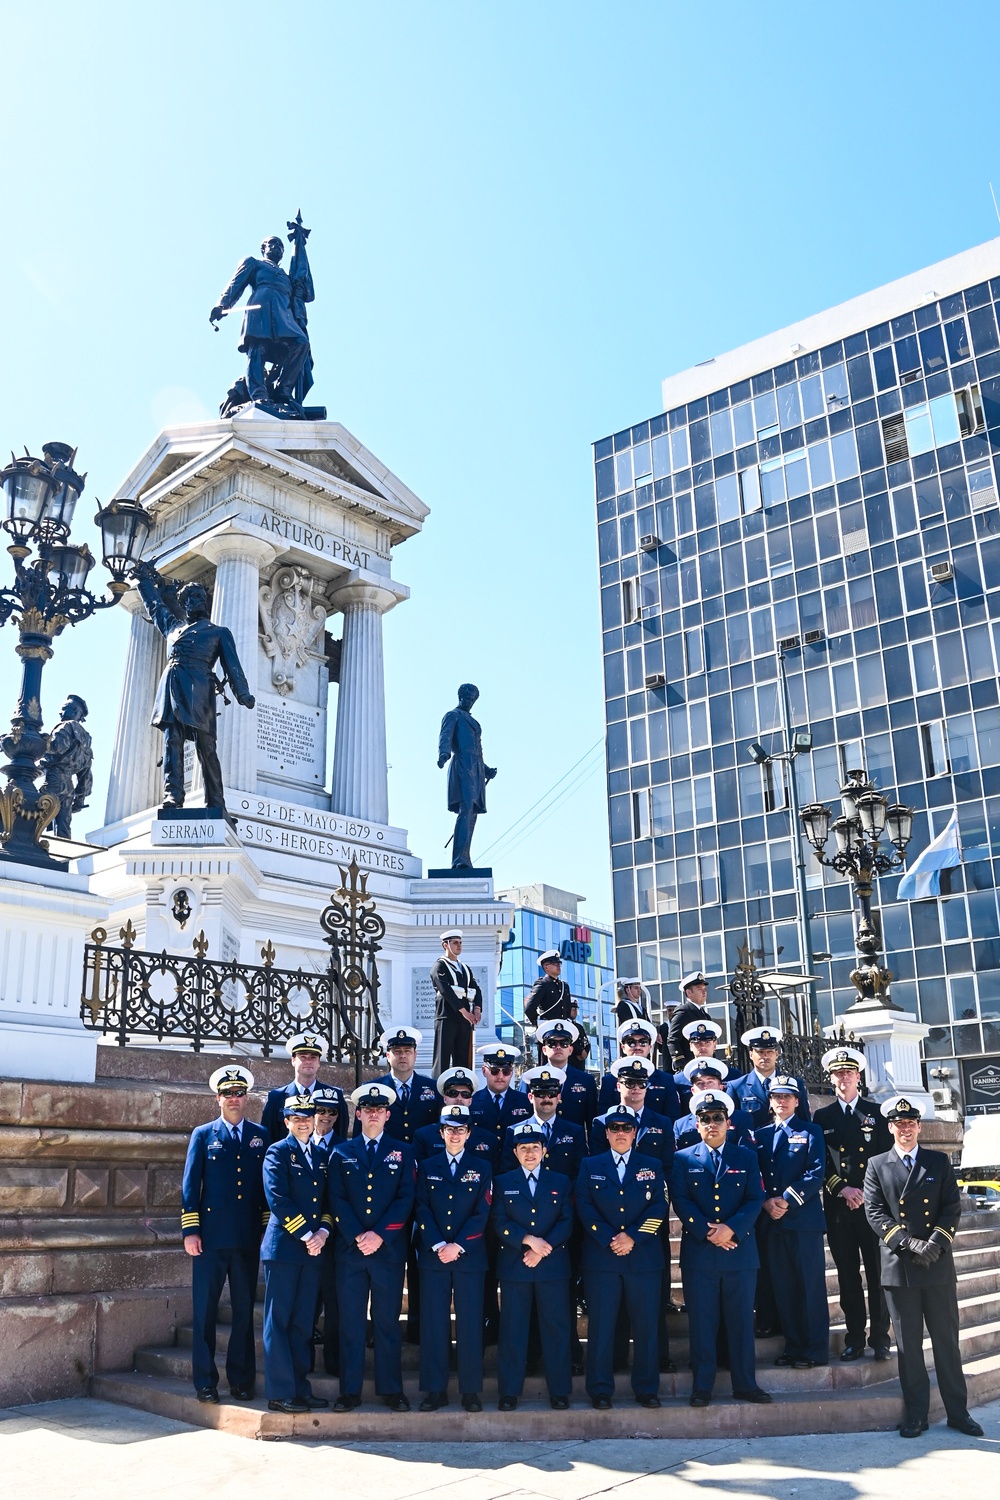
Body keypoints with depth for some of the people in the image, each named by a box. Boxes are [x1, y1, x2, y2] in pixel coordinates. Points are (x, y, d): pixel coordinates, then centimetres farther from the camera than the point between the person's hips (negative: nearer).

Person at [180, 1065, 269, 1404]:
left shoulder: (261, 1136, 8)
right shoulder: (203, 1135, 5)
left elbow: (269, 1186, 9)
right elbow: (190, 1185, 3)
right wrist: (190, 1230, -4)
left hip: (249, 1239, 1)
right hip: (211, 1236, -1)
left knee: (244, 1310, 8)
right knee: (205, 1310, 2)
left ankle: (242, 1379, 18)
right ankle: (205, 1382, 12)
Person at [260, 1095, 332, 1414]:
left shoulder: (321, 1155, 15)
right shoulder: (277, 1152, -4)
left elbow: (328, 1200, 15)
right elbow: (278, 1200, -13)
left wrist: (323, 1232, -3)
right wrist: (306, 1235, -13)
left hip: (313, 1249, 6)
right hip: (284, 1247, -6)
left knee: (303, 1323, 10)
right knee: (278, 1322, -1)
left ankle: (300, 1387, 16)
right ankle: (280, 1393, 4)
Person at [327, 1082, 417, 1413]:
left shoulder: (403, 1152, 7)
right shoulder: (342, 1153, 10)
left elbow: (405, 1199, -1)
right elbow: (337, 1200, 2)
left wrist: (379, 1235, -11)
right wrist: (358, 1236, -10)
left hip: (389, 1248, -1)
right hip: (349, 1249, 1)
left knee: (388, 1321, 4)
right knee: (350, 1321, 3)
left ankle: (391, 1390, 12)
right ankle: (350, 1391, 11)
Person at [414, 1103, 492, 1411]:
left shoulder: (481, 1169, 8)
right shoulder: (427, 1167, 10)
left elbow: (482, 1213, -1)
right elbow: (422, 1210, 2)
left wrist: (457, 1246, -11)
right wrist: (437, 1246, -10)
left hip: (469, 1256, -1)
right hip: (432, 1256, 1)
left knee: (470, 1323, 0)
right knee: (433, 1323, 1)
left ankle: (471, 1391, 9)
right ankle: (435, 1390, 9)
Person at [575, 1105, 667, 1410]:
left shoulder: (652, 1166, 9)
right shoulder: (590, 1166, 9)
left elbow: (659, 1206, 0)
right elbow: (585, 1207, 0)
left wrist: (632, 1237, -12)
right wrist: (609, 1240, -11)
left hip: (644, 1256, 1)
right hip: (601, 1257, 0)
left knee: (646, 1325, 3)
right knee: (601, 1325, 1)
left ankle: (646, 1388, 15)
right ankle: (600, 1390, 9)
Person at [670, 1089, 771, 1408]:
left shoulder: (746, 1157, 9)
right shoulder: (684, 1159, 6)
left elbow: (755, 1199, 0)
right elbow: (680, 1200, -2)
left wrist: (731, 1228, -14)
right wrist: (707, 1232, -13)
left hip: (740, 1249, 1)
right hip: (698, 1253, -1)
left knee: (741, 1321, 6)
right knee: (701, 1322, 3)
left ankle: (745, 1384, 16)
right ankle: (702, 1387, 11)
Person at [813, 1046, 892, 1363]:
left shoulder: (877, 1113, 6)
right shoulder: (822, 1117, 9)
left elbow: (887, 1158, 2)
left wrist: (867, 1193, -8)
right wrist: (842, 1189, -9)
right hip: (838, 1207, 1)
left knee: (878, 1274, 1)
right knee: (848, 1276, 4)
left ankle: (880, 1338, 11)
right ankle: (855, 1340, 11)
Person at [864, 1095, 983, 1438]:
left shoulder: (939, 1162, 8)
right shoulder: (876, 1165, 5)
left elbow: (953, 1207, 2)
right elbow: (875, 1212, -2)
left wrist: (936, 1243, -12)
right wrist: (910, 1243, -14)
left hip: (938, 1265, 1)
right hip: (899, 1266, -1)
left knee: (946, 1339, 7)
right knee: (908, 1343, 5)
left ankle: (958, 1412, 18)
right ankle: (916, 1415, 15)